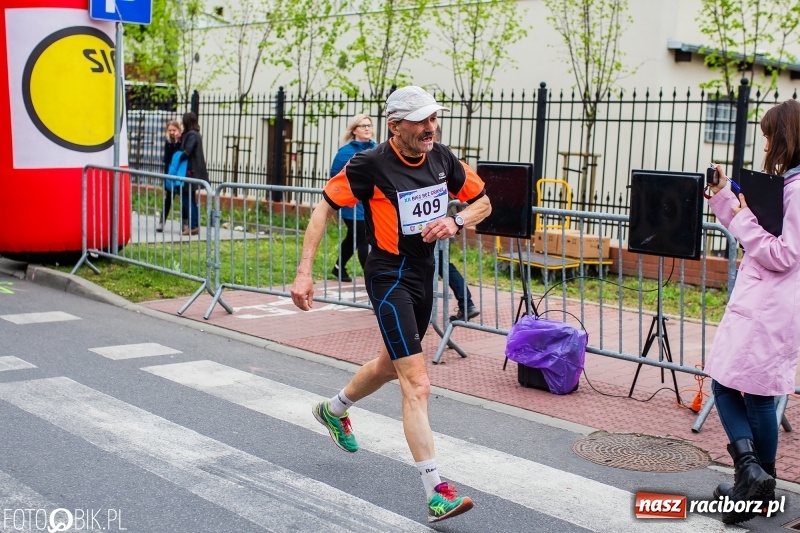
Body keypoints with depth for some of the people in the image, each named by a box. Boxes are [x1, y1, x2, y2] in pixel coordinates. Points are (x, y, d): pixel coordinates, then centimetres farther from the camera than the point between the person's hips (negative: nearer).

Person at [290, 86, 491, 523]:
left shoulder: (442, 158, -1)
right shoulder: (370, 165, -17)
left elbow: (483, 201, 11)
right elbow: (324, 208, -9)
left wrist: (455, 222, -11)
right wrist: (304, 272, -16)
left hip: (423, 275, 7)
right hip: (389, 278, -7)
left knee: (391, 365, 26)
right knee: (417, 385, -13)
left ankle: (333, 410, 55)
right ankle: (435, 493, -11)